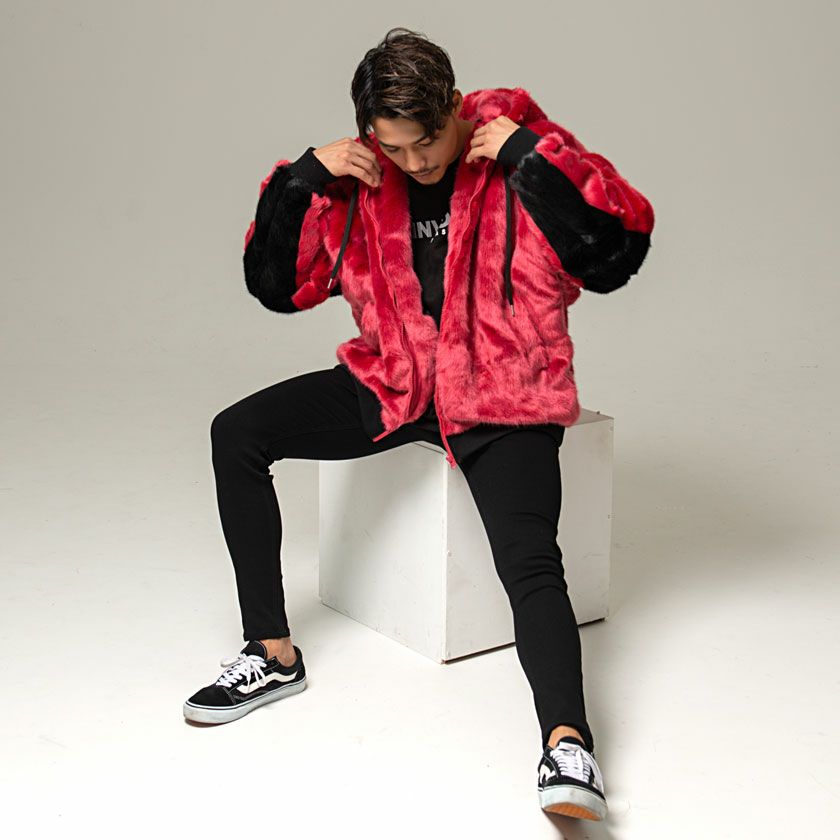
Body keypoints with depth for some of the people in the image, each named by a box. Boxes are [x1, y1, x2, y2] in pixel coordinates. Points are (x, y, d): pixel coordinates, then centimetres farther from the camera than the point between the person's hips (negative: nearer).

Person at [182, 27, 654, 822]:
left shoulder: (522, 148, -8)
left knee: (529, 562, -26)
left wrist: (530, 154, -21)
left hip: (502, 399, -4)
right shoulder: (363, 179, 2)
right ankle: (273, 654, -1)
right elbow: (275, 285, 6)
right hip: (392, 384, 5)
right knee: (237, 434, -8)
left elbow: (618, 254, -18)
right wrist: (305, 176, -8)